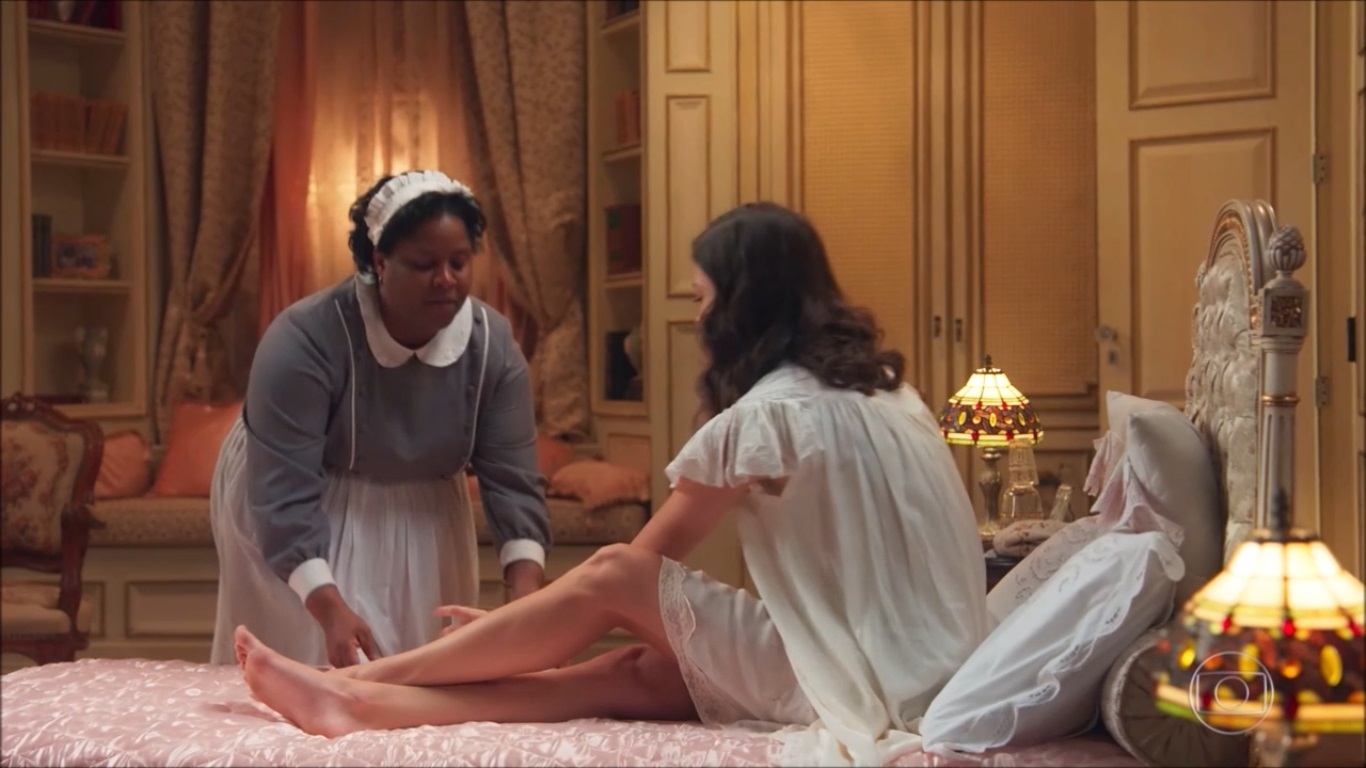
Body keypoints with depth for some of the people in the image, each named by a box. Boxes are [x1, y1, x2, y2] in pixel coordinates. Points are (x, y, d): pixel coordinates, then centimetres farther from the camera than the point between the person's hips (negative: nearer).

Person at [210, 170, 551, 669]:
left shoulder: (493, 346, -16)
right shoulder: (305, 340, -29)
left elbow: (513, 479, -18)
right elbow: (285, 496, -33)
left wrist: (526, 594, -35)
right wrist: (330, 609, -46)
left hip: (421, 524, 4)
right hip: (307, 525, -4)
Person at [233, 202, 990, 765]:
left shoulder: (766, 414, -12)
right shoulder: (878, 385, 13)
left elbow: (632, 568, -1)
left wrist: (523, 619, 14)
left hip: (856, 679, -8)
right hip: (916, 662, 8)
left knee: (611, 581, -6)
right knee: (626, 676, -1)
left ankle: (360, 678, -1)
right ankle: (360, 703, -9)